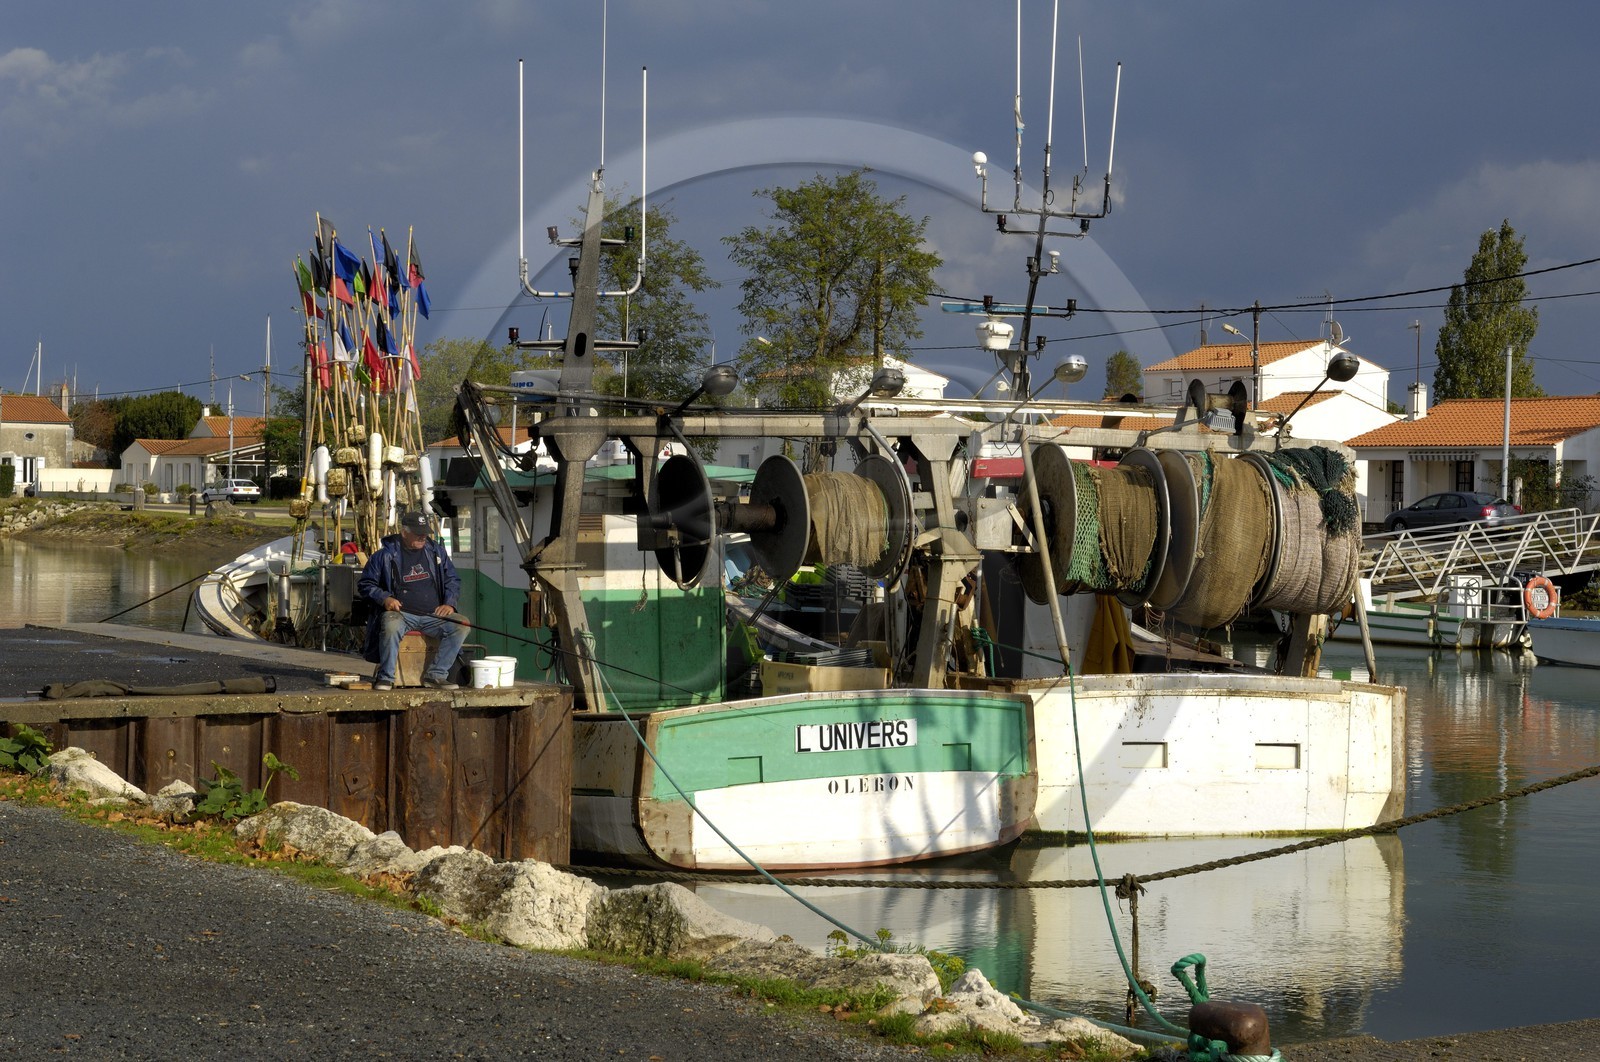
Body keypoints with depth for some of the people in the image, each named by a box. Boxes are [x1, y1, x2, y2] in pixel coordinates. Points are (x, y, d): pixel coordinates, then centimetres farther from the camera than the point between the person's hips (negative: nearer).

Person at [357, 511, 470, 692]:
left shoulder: (436, 552, 14)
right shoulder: (386, 555, 3)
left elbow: (453, 580, 20)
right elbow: (365, 584, 7)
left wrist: (449, 603, 1)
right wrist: (384, 598, -11)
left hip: (434, 615, 4)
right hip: (401, 613, -4)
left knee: (461, 624, -22)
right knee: (391, 626, -39)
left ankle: (436, 675, -15)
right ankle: (385, 677, -22)